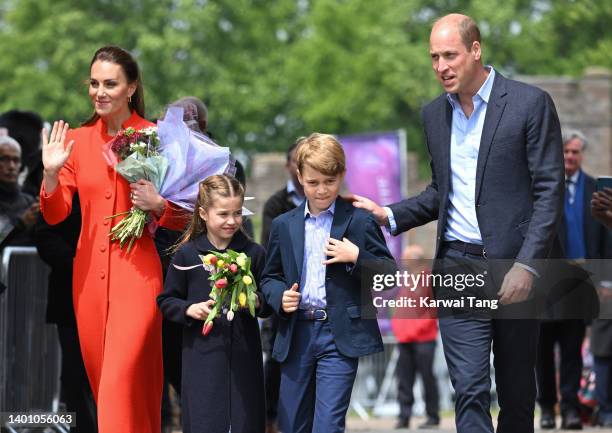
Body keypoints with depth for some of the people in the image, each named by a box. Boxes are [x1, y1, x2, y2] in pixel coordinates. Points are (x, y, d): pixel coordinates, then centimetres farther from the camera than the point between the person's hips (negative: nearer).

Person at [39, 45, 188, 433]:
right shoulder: (76, 140, 7)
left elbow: (186, 216, 3)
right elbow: (55, 215, 6)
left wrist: (158, 205, -17)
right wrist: (51, 173, -11)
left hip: (137, 274, -4)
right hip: (90, 275, 5)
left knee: (124, 380, -13)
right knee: (101, 378, 11)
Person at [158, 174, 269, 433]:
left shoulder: (254, 253, 3)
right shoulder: (186, 254, -2)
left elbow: (267, 305, 10)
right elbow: (166, 301, 6)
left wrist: (257, 302, -12)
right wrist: (190, 309, -12)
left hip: (244, 356, 2)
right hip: (202, 357, -2)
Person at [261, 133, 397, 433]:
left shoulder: (360, 222, 0)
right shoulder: (283, 226, 11)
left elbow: (390, 274, 1)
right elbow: (269, 277, 18)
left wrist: (357, 258, -16)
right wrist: (280, 296, -3)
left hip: (339, 337, -4)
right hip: (296, 336, 4)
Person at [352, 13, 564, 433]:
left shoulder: (530, 103, -5)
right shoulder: (434, 114, 12)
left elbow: (549, 191, -8)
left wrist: (527, 265, -16)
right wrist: (389, 216, 6)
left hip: (517, 270, -3)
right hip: (459, 268, 3)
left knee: (517, 390, 7)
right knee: (470, 390, -6)